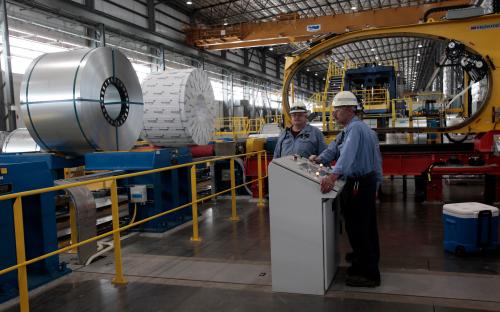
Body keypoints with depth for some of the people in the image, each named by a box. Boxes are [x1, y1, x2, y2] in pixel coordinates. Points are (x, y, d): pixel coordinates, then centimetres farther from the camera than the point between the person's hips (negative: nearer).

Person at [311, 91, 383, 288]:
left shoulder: (355, 129, -21)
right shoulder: (348, 129, 15)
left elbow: (348, 154, -38)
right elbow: (334, 148, 6)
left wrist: (333, 176, -51)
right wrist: (319, 159, -10)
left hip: (358, 185, -11)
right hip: (367, 181, 11)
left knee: (358, 227, -2)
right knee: (366, 225, 23)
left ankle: (369, 275, 8)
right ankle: (367, 258, 42)